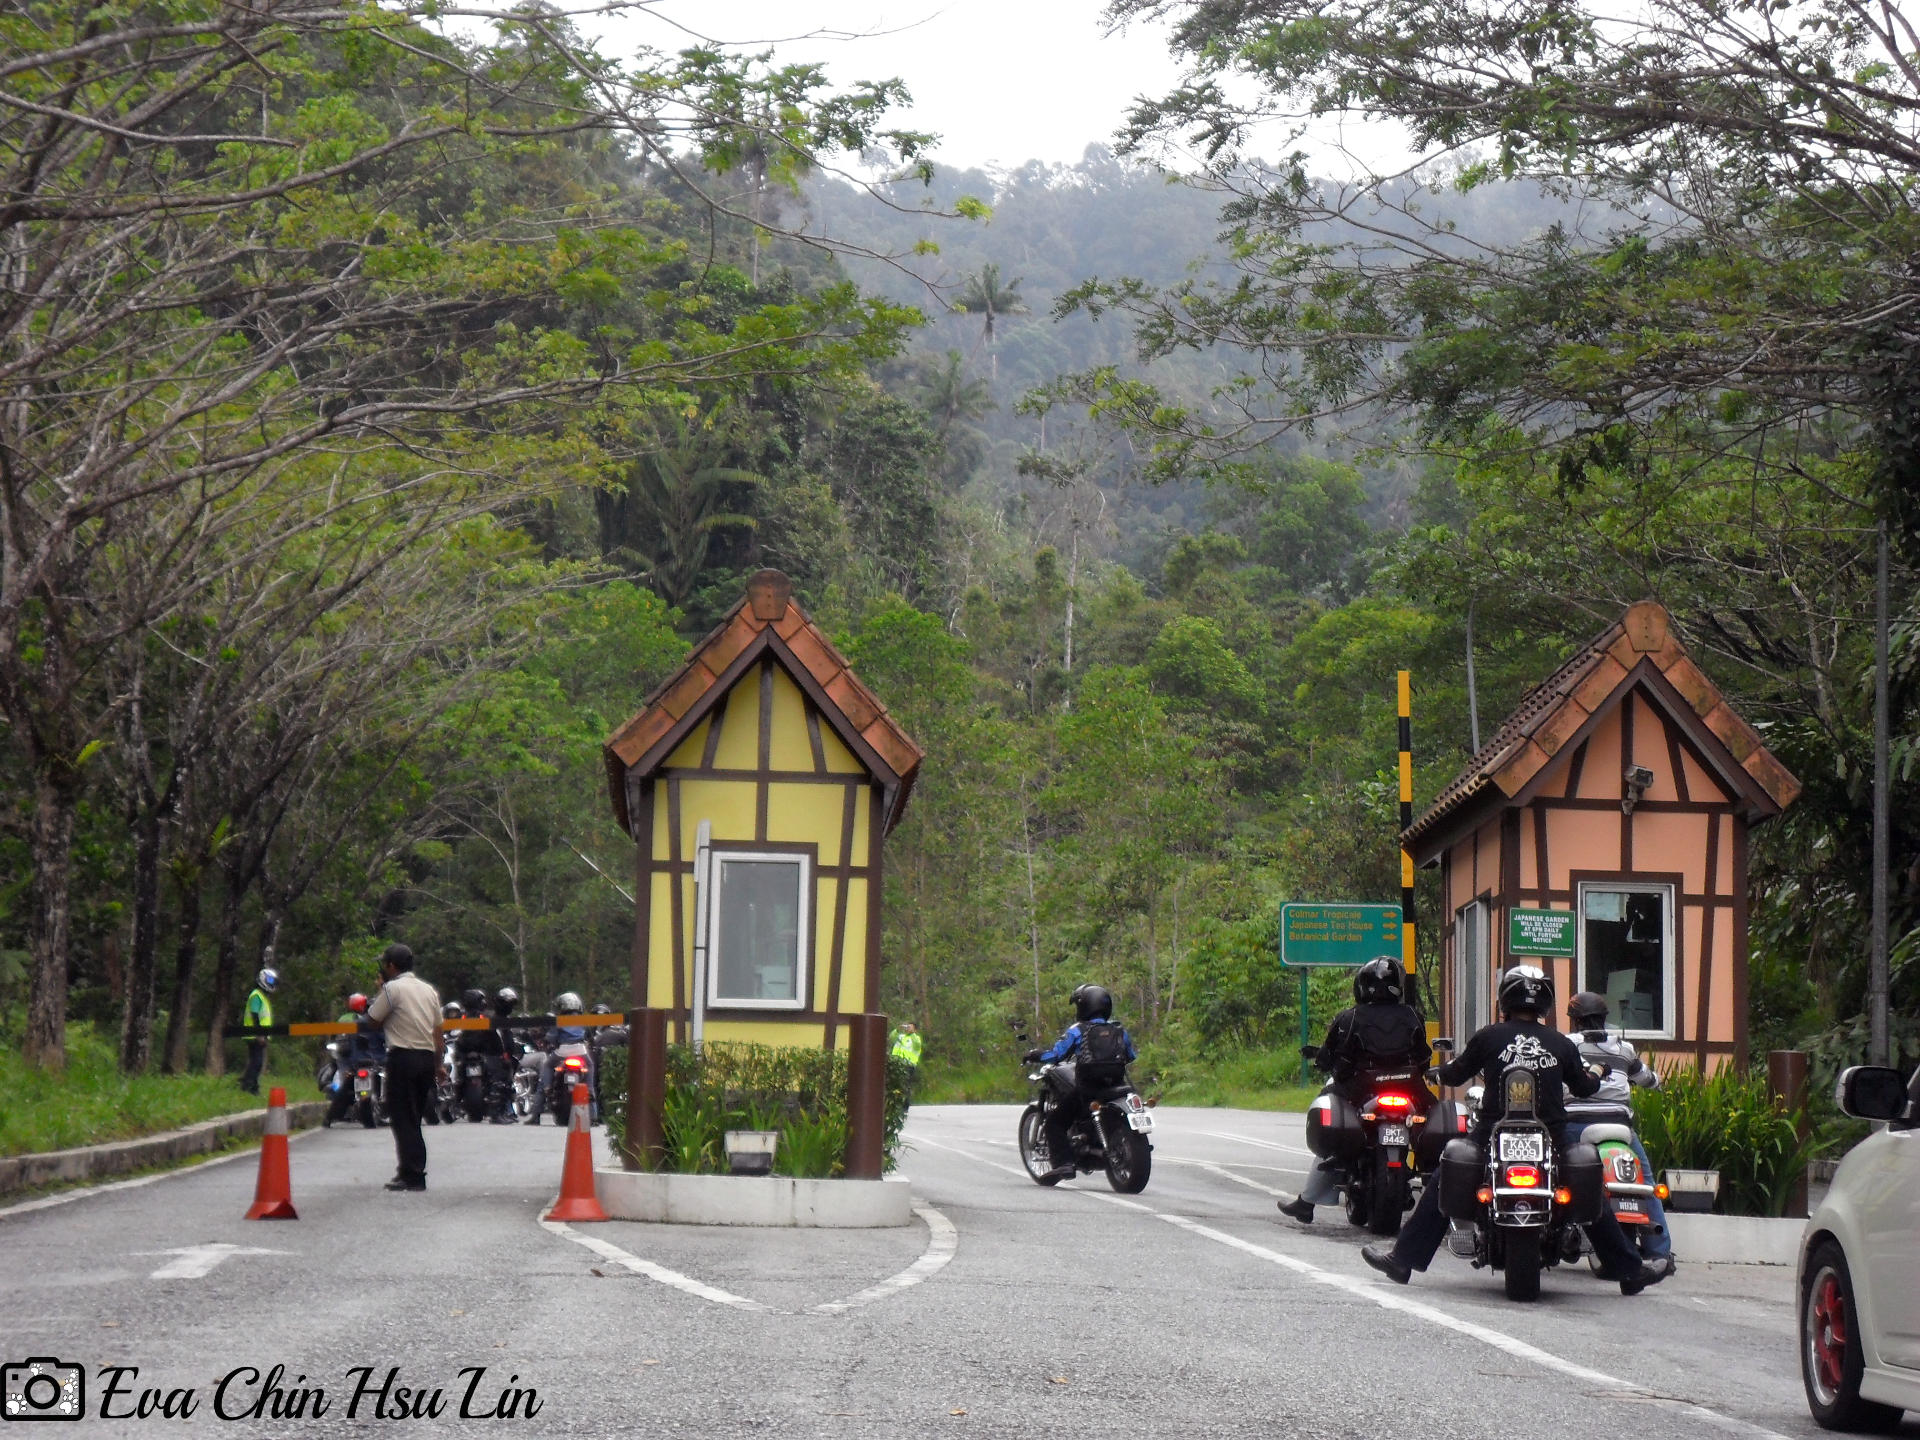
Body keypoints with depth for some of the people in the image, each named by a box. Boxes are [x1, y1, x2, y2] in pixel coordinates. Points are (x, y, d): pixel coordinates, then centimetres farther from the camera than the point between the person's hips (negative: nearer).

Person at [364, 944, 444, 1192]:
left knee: (403, 1118, -5)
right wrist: (438, 1064, 20)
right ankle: (414, 1170, 17)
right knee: (415, 1118, 15)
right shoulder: (429, 990, 15)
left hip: (403, 1057, -7)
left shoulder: (393, 988, -7)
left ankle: (412, 1175, -9)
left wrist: (379, 993, 9)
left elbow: (372, 1021, -3)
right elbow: (438, 1029, 16)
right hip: (427, 1057, 7)